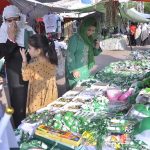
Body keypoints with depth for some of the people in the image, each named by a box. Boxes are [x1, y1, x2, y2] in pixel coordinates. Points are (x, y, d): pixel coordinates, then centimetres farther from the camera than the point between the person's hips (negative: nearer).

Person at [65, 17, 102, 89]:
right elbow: (70, 54, -17)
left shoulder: (90, 39, 9)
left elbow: (93, 53, 18)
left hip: (86, 71, 8)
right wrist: (73, 69, -19)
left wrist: (97, 48, -3)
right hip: (76, 71, -7)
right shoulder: (75, 38, -14)